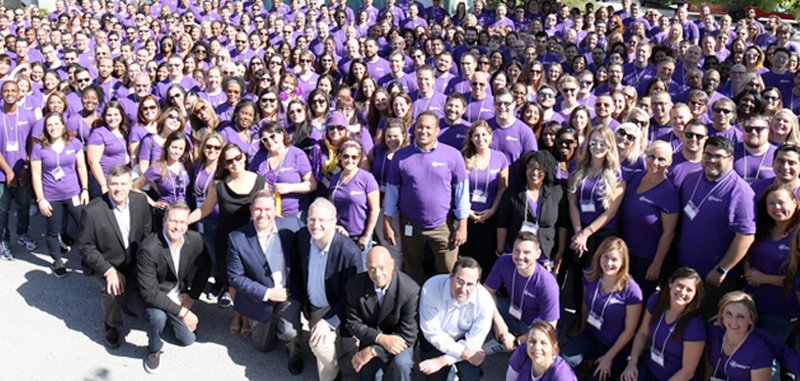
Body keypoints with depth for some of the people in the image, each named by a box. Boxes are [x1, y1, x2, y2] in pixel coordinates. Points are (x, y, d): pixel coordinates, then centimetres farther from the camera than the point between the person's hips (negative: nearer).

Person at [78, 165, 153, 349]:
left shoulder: (141, 201, -8)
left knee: (144, 305, -10)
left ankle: (126, 298, 28)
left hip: (134, 264, 3)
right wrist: (109, 270, -24)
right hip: (104, 265, -3)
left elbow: (148, 235, 4)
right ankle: (112, 327, -1)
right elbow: (86, 248, -13)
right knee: (112, 289, -32)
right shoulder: (92, 211, -20)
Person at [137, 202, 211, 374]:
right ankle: (154, 350, -2)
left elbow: (205, 267, 4)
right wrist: (182, 311, -33)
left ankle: (168, 319, 35)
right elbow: (149, 293, -32)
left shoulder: (195, 240, -17)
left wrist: (192, 296, -2)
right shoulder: (149, 248, -33)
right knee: (158, 316, -35)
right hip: (153, 297, -5)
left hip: (177, 296, 5)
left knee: (187, 339, 5)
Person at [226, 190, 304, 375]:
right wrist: (267, 293, -19)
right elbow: (235, 277, -14)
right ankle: (270, 323, 50)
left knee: (289, 333, -25)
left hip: (288, 292, -1)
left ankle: (294, 352, 11)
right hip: (260, 297, 1)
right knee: (264, 346, 17)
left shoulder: (290, 226, -16)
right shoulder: (237, 238, -19)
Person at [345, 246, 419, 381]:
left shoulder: (410, 290, -26)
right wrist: (381, 338, -26)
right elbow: (353, 323, -9)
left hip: (399, 339, -3)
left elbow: (408, 335, -21)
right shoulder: (355, 285, -16)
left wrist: (373, 351, -22)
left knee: (402, 363, -30)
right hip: (372, 338, 3)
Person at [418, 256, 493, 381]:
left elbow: (472, 343, -20)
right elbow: (432, 332, -23)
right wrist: (464, 352, -27)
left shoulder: (484, 302, -29)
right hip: (436, 339, 0)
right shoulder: (431, 288, -31)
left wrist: (442, 361, -26)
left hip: (464, 340, 0)